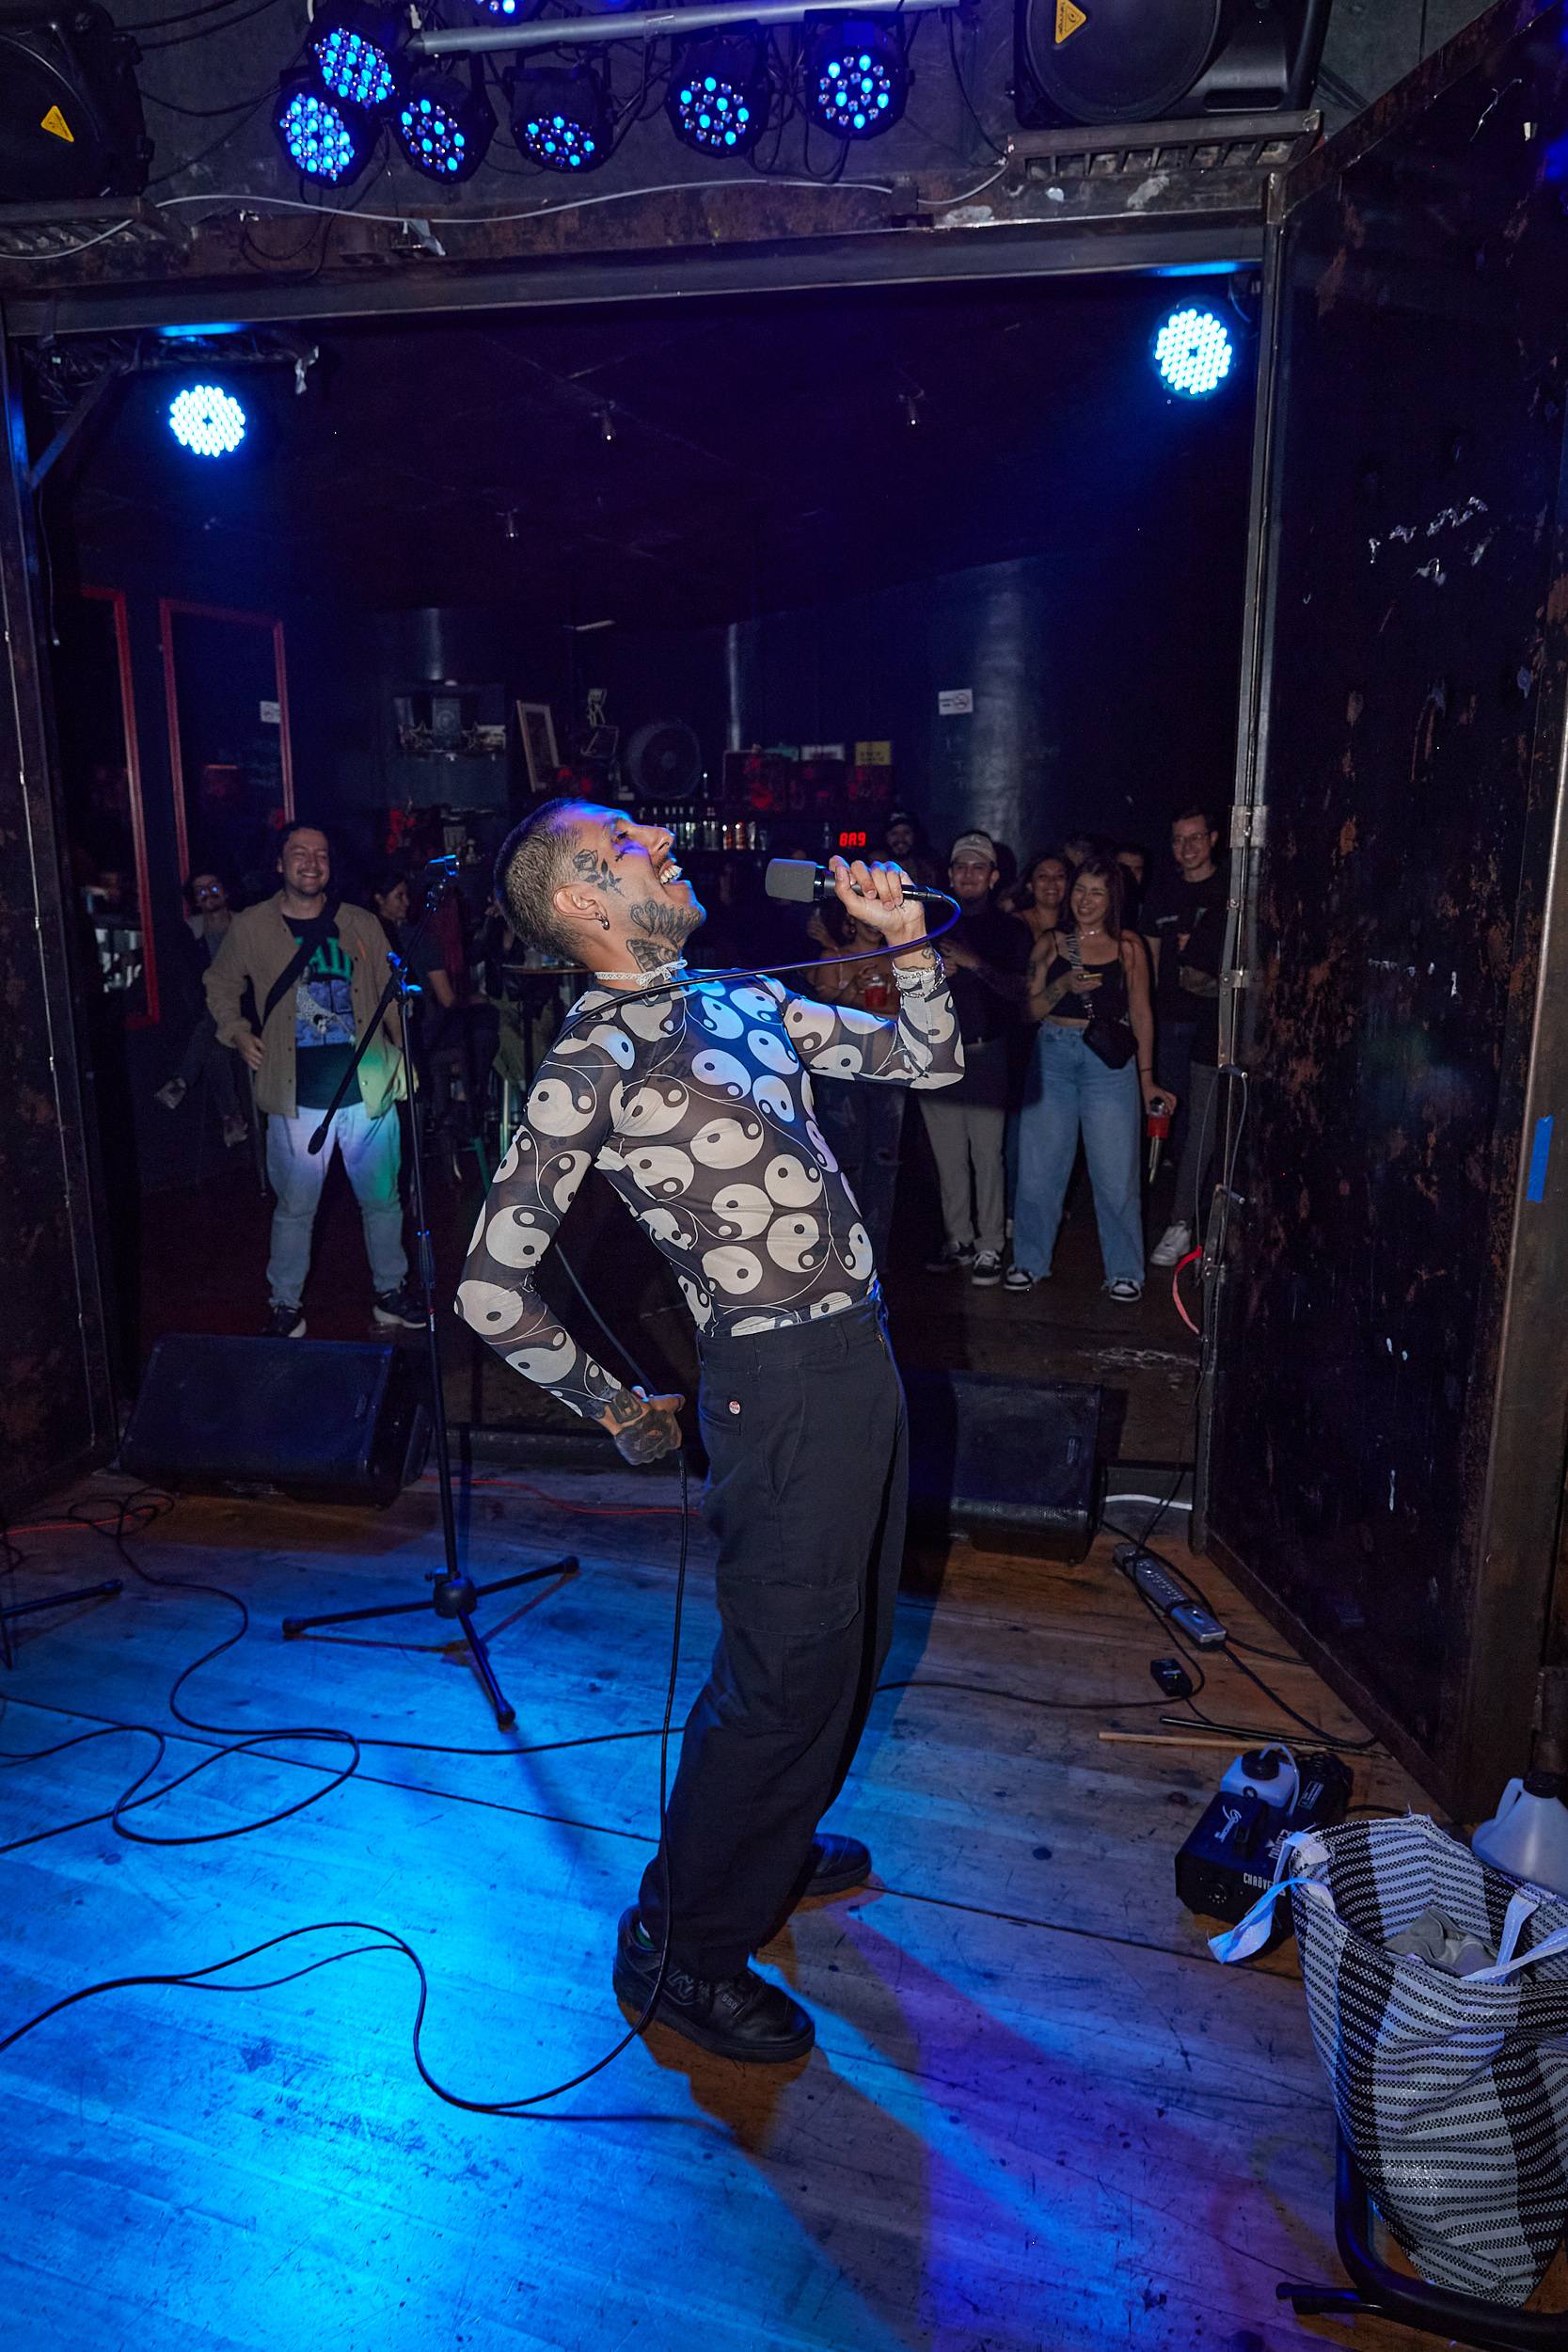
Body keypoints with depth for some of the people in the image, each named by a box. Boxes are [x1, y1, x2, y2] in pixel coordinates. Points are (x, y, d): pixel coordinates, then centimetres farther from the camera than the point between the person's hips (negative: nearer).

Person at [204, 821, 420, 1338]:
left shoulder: (361, 925, 7)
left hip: (369, 1087, 2)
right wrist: (237, 1033, 4)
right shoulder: (250, 928, 3)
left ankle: (391, 1291, 28)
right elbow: (219, 985, 19)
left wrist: (404, 1055, 8)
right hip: (298, 1098, -1)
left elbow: (391, 994, 14)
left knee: (382, 1199, 11)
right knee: (295, 1208, 6)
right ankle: (286, 1306, 22)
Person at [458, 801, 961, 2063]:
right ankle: (681, 1939, 24)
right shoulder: (588, 1065, -14)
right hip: (781, 1381, -8)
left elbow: (930, 1062, 17)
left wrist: (907, 942, 2)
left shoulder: (748, 1002, 10)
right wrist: (614, 1407, -4)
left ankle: (771, 1842, 45)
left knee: (848, 1633, 22)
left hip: (862, 1353, 8)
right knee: (783, 1663, 2)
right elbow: (492, 1287, -15)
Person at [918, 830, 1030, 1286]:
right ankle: (956, 1239, 16)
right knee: (947, 1154, 5)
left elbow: (1021, 991, -5)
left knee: (988, 1154, -5)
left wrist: (975, 963, -15)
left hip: (986, 1054, -3)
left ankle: (989, 1247, 2)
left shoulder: (1009, 930, 6)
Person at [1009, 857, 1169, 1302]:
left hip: (1109, 1062, -2)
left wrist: (1146, 1078, 4)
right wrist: (1063, 986, -11)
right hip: (1052, 1057, 2)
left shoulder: (1128, 947, 5)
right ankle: (1030, 1260, 20)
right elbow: (1030, 1011, 7)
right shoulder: (1051, 944, 9)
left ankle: (1124, 1269, 12)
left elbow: (1141, 1014, 8)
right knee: (1038, 1165, 4)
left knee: (1115, 1171, -2)